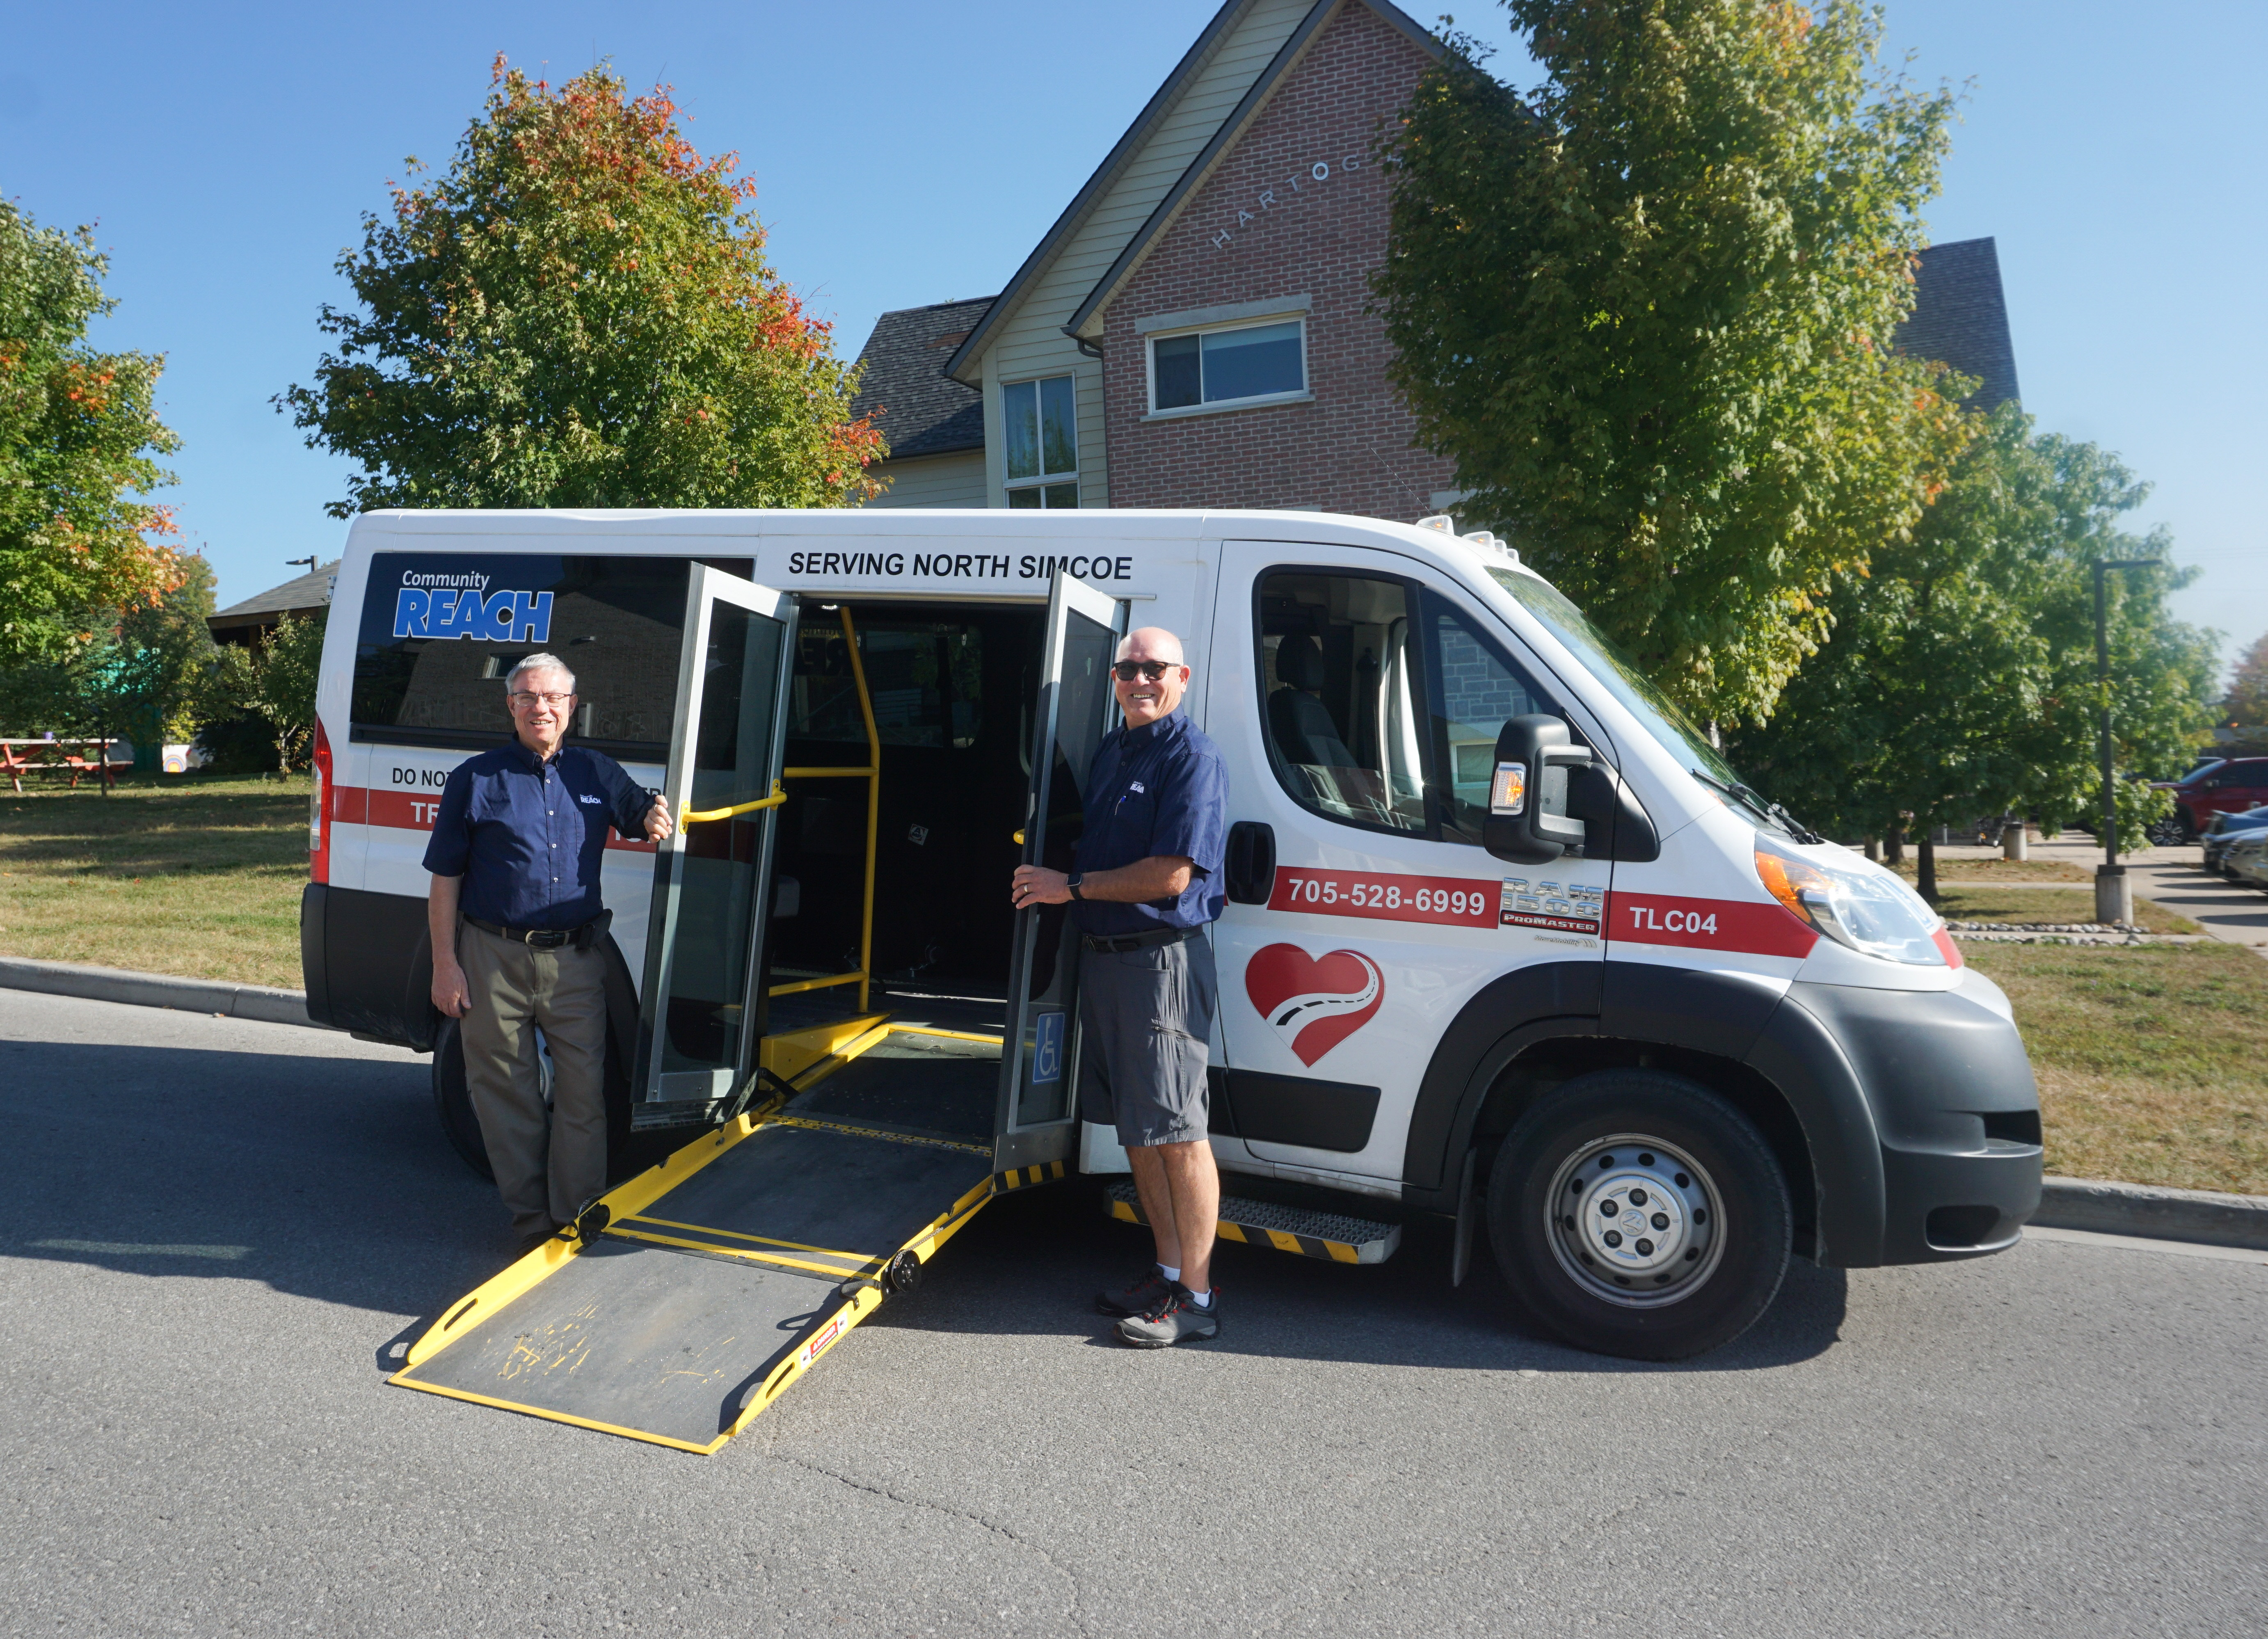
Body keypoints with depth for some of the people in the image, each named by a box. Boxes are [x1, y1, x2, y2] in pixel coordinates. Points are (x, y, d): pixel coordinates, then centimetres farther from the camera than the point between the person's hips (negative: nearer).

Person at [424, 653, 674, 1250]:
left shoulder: (597, 773, 9)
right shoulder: (476, 779, 3)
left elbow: (642, 810, 26)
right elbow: (445, 882, 3)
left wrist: (656, 817, -1)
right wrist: (445, 965, -4)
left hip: (576, 960, 1)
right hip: (495, 959, -1)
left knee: (584, 1093, 1)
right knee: (508, 1098, 7)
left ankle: (577, 1219, 13)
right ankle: (532, 1221, 21)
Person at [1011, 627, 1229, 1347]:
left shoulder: (1192, 758, -12)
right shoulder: (1109, 752, 15)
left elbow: (1170, 876, -19)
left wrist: (1071, 887, -12)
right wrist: (1055, 878, 8)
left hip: (1162, 959, -9)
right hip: (1101, 956, 9)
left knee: (1177, 1133, -3)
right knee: (1135, 1127, 15)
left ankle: (1195, 1298, 7)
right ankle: (1169, 1270, 28)